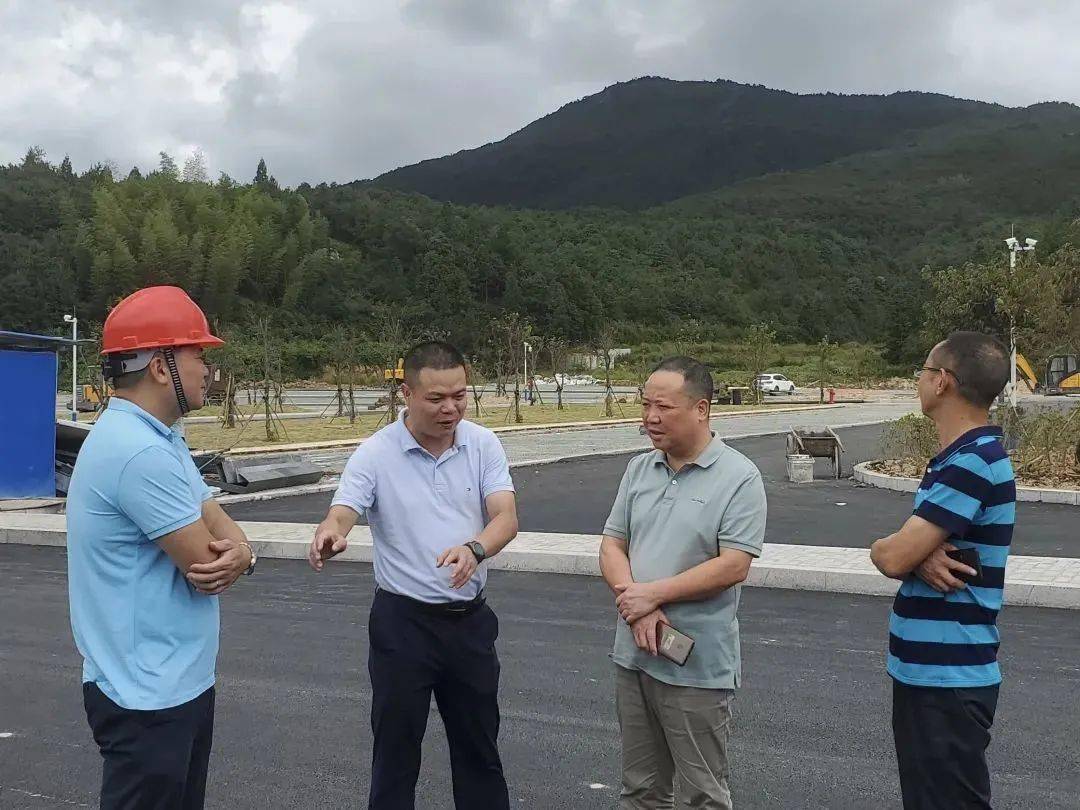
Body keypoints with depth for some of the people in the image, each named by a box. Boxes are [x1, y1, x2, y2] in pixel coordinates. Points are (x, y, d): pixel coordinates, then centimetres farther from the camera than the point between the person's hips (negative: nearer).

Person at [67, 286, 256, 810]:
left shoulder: (157, 438, 10)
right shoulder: (141, 453, -25)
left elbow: (215, 523, 9)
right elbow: (205, 562, -23)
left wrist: (240, 553, -14)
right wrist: (233, 555, 1)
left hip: (181, 681, 10)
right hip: (146, 696, -10)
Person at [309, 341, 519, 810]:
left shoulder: (484, 445, -2)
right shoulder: (375, 454, -9)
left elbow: (506, 517, -12)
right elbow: (341, 514, -20)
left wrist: (475, 549, -34)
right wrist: (329, 534, -45)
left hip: (470, 619, 3)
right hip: (402, 621, -2)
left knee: (479, 746, 16)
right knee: (396, 749, 7)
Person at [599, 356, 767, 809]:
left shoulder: (739, 477, -10)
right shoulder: (639, 469, 8)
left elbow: (733, 566, -17)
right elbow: (612, 547, 6)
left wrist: (652, 594, -15)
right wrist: (637, 609, -11)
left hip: (697, 666, -5)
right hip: (633, 655, 6)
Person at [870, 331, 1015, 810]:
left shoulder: (972, 464, -21)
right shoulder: (960, 457, 12)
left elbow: (893, 558, -24)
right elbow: (909, 551, 8)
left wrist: (881, 547, -1)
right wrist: (924, 557, -15)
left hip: (947, 677, -10)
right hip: (925, 668, 10)